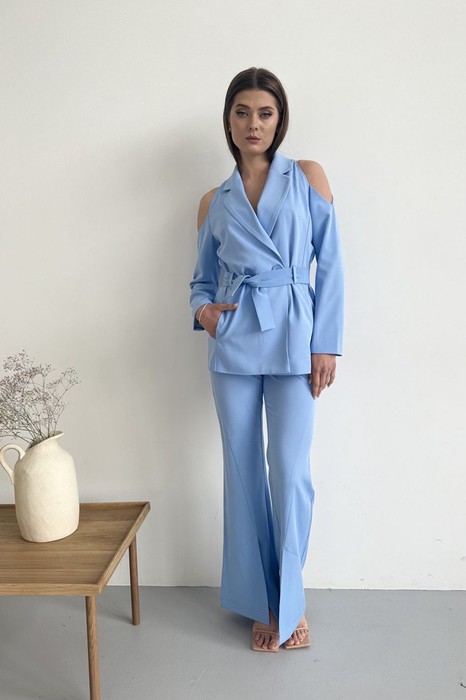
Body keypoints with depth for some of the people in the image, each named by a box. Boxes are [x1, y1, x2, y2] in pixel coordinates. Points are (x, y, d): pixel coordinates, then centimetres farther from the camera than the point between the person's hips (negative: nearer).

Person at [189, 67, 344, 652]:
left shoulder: (308, 177, 6)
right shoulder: (214, 202, 12)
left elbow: (330, 265, 2)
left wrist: (326, 345, -5)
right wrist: (204, 310, -6)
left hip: (293, 340, -2)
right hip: (233, 342, 2)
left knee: (290, 471, -4)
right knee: (243, 471, 6)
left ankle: (290, 602, 20)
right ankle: (262, 602, 24)